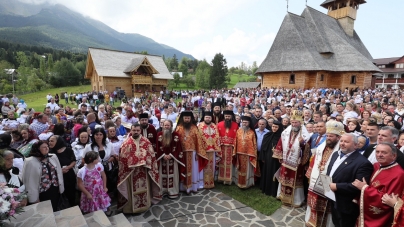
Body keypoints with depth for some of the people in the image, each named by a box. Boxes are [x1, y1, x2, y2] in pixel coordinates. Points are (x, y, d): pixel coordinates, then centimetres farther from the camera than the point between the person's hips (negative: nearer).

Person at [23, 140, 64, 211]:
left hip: (55, 190, 5)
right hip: (43, 193, -4)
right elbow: (29, 181, -11)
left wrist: (61, 187, 8)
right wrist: (34, 197, -10)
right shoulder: (30, 162, -14)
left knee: (54, 211, 19)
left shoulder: (53, 157, 2)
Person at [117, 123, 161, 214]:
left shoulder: (146, 142, 0)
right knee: (133, 190, 6)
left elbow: (151, 155, 2)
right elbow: (122, 158, -4)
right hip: (131, 171, -2)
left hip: (144, 170, 2)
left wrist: (147, 164, -6)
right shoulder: (126, 143, -5)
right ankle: (132, 207, 23)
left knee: (144, 188, 14)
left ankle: (145, 205, 31)